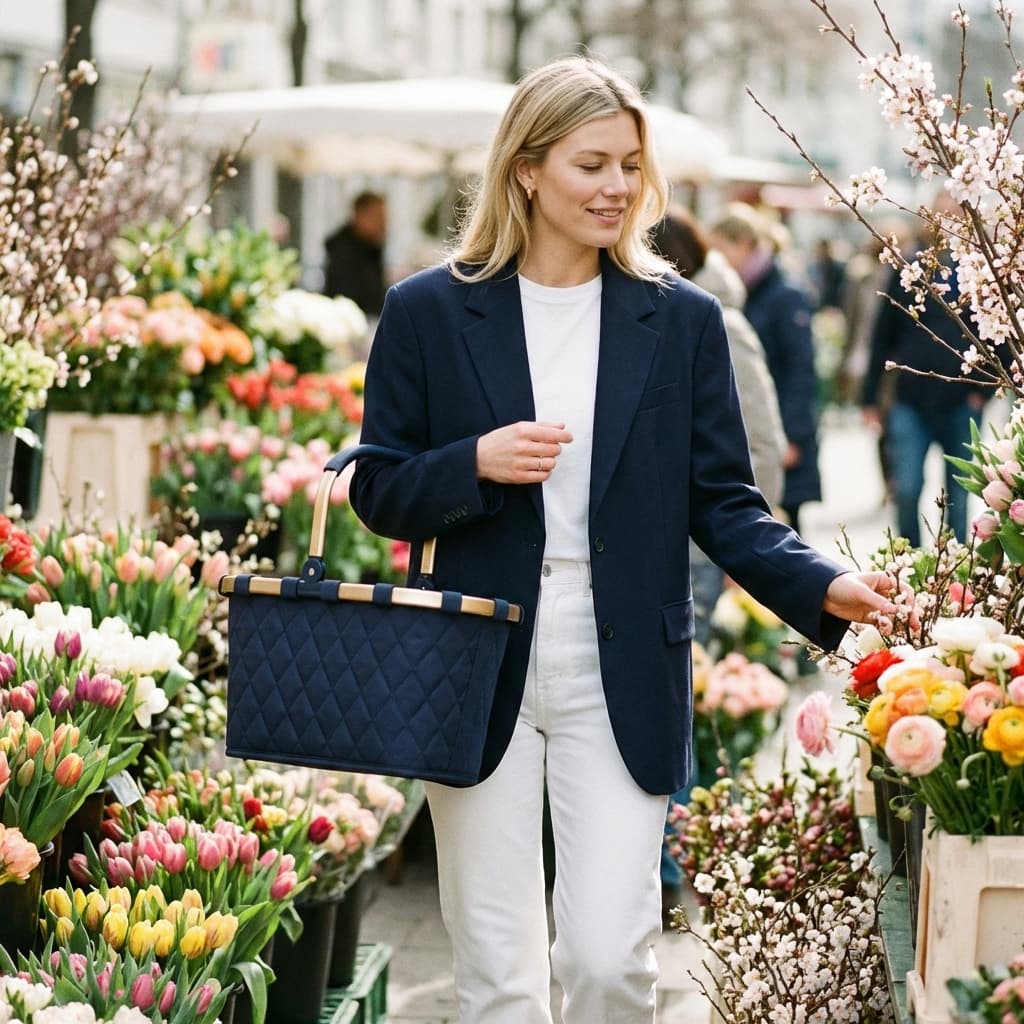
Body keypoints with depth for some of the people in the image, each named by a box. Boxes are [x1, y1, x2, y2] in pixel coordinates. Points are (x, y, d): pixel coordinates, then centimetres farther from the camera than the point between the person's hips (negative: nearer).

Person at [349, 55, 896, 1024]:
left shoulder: (681, 318, 4)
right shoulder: (428, 312, 1)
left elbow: (721, 501, 4)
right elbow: (379, 494, 4)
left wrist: (822, 585, -13)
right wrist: (477, 464, -16)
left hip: (621, 680, 0)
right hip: (479, 677, 0)